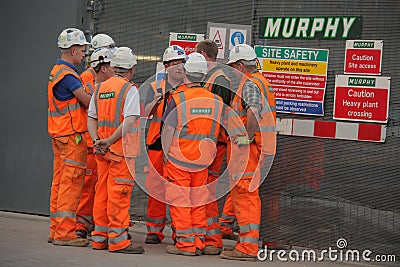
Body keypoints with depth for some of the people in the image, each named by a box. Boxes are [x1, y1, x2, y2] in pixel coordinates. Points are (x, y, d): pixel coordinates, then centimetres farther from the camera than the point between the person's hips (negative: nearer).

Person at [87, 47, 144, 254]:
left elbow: (91, 118, 9)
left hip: (103, 151, 7)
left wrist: (96, 140, -1)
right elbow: (130, 121, -21)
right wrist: (110, 141, -18)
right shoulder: (130, 89, -10)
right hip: (122, 150, -7)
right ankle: (118, 240, -4)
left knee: (102, 192, 11)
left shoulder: (100, 88, 13)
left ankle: (99, 238, 17)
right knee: (119, 194, -6)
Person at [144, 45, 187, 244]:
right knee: (156, 186, -1)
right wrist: (156, 101, -20)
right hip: (159, 141, 1)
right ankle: (154, 229, 6)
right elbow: (147, 112, 1)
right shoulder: (155, 87, 12)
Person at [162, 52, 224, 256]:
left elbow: (168, 130, -9)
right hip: (203, 160, 4)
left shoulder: (179, 98, -12)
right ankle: (198, 242, 17)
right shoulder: (216, 100, 1)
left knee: (179, 201, 3)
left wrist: (166, 154, 1)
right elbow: (217, 132, 8)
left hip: (178, 158, -4)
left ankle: (185, 243, 4)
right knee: (198, 201, 14)